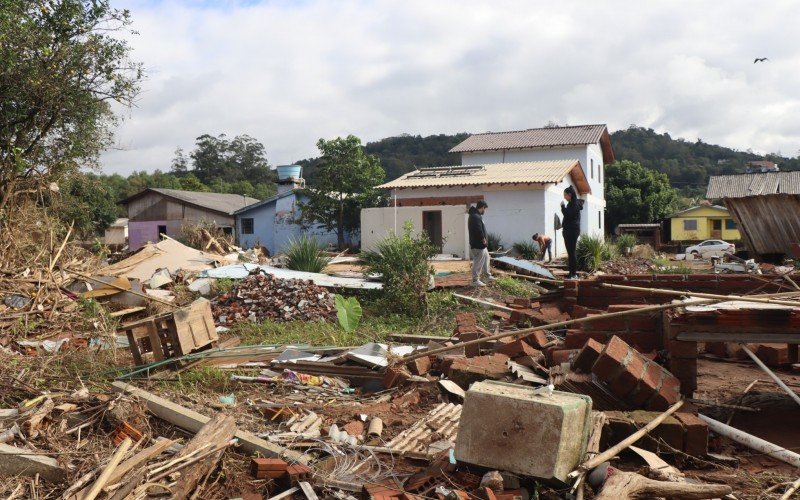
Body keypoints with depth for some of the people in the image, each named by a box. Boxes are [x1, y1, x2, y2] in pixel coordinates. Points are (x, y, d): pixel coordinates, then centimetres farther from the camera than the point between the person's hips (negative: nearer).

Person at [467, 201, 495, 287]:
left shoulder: (476, 215, 13)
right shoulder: (476, 217, -23)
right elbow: (478, 230, -28)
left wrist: (484, 239, 8)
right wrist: (483, 239, -15)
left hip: (481, 244, 11)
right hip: (478, 245, -11)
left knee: (486, 258, 23)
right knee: (478, 262, -4)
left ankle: (488, 275, 37)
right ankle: (475, 280, 3)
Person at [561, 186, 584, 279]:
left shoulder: (575, 204, -11)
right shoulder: (571, 203, 18)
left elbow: (568, 214, -22)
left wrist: (563, 206, -10)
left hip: (573, 231, -10)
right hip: (568, 230, 10)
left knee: (571, 252, -11)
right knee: (570, 252, 9)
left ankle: (574, 274, -10)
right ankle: (572, 273, 13)